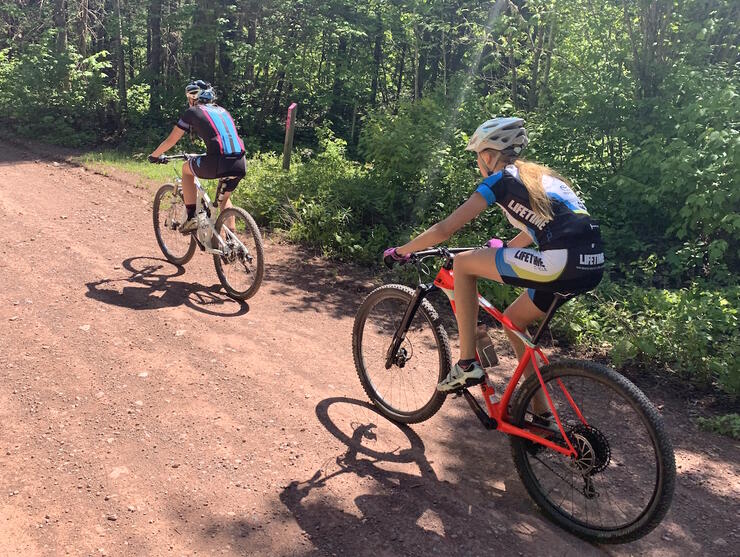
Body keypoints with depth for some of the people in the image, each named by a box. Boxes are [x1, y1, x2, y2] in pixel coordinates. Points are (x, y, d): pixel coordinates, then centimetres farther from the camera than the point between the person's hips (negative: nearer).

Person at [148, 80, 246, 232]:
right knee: (225, 197, 31)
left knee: (186, 168, 25)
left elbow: (171, 141, 19)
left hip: (219, 163, -5)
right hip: (240, 164, 5)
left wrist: (154, 155, 35)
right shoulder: (222, 111, 28)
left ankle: (192, 218, 17)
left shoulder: (193, 112, 13)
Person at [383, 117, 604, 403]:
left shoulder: (500, 179, 4)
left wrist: (399, 251, 17)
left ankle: (467, 364, 7)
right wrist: (504, 248, 55)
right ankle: (541, 411, 30)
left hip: (561, 263, -8)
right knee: (512, 320, 26)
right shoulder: (541, 176, 26)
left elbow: (444, 229, 4)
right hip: (593, 267, 9)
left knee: (462, 264, 6)